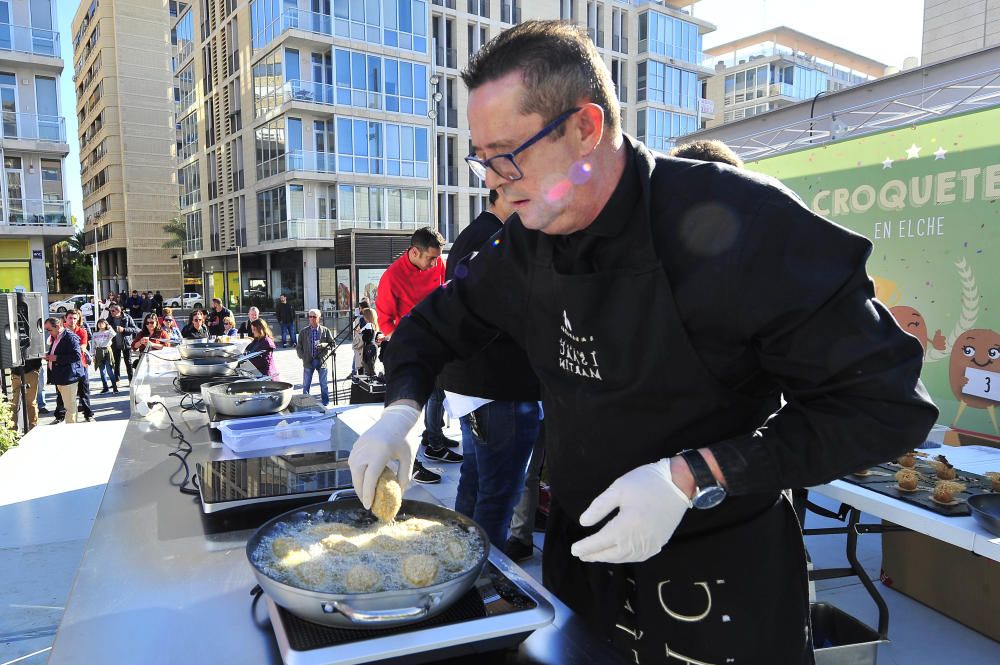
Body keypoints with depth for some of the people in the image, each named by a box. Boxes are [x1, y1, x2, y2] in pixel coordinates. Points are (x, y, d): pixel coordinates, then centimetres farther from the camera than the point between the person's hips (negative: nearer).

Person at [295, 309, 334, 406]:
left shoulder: (325, 330, 3)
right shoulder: (303, 332, 5)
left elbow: (332, 344, 3)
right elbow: (299, 347, 9)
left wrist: (323, 345, -14)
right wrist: (302, 357, -3)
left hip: (322, 361, -1)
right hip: (308, 361, 1)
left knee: (324, 385, 7)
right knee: (306, 385, 4)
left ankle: (325, 403, 19)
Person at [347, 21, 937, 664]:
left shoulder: (743, 222, -25)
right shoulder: (524, 248, -6)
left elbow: (887, 400, -21)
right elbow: (438, 321, 9)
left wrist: (694, 476, -28)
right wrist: (402, 410, -10)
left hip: (720, 579, -5)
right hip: (580, 551, 6)